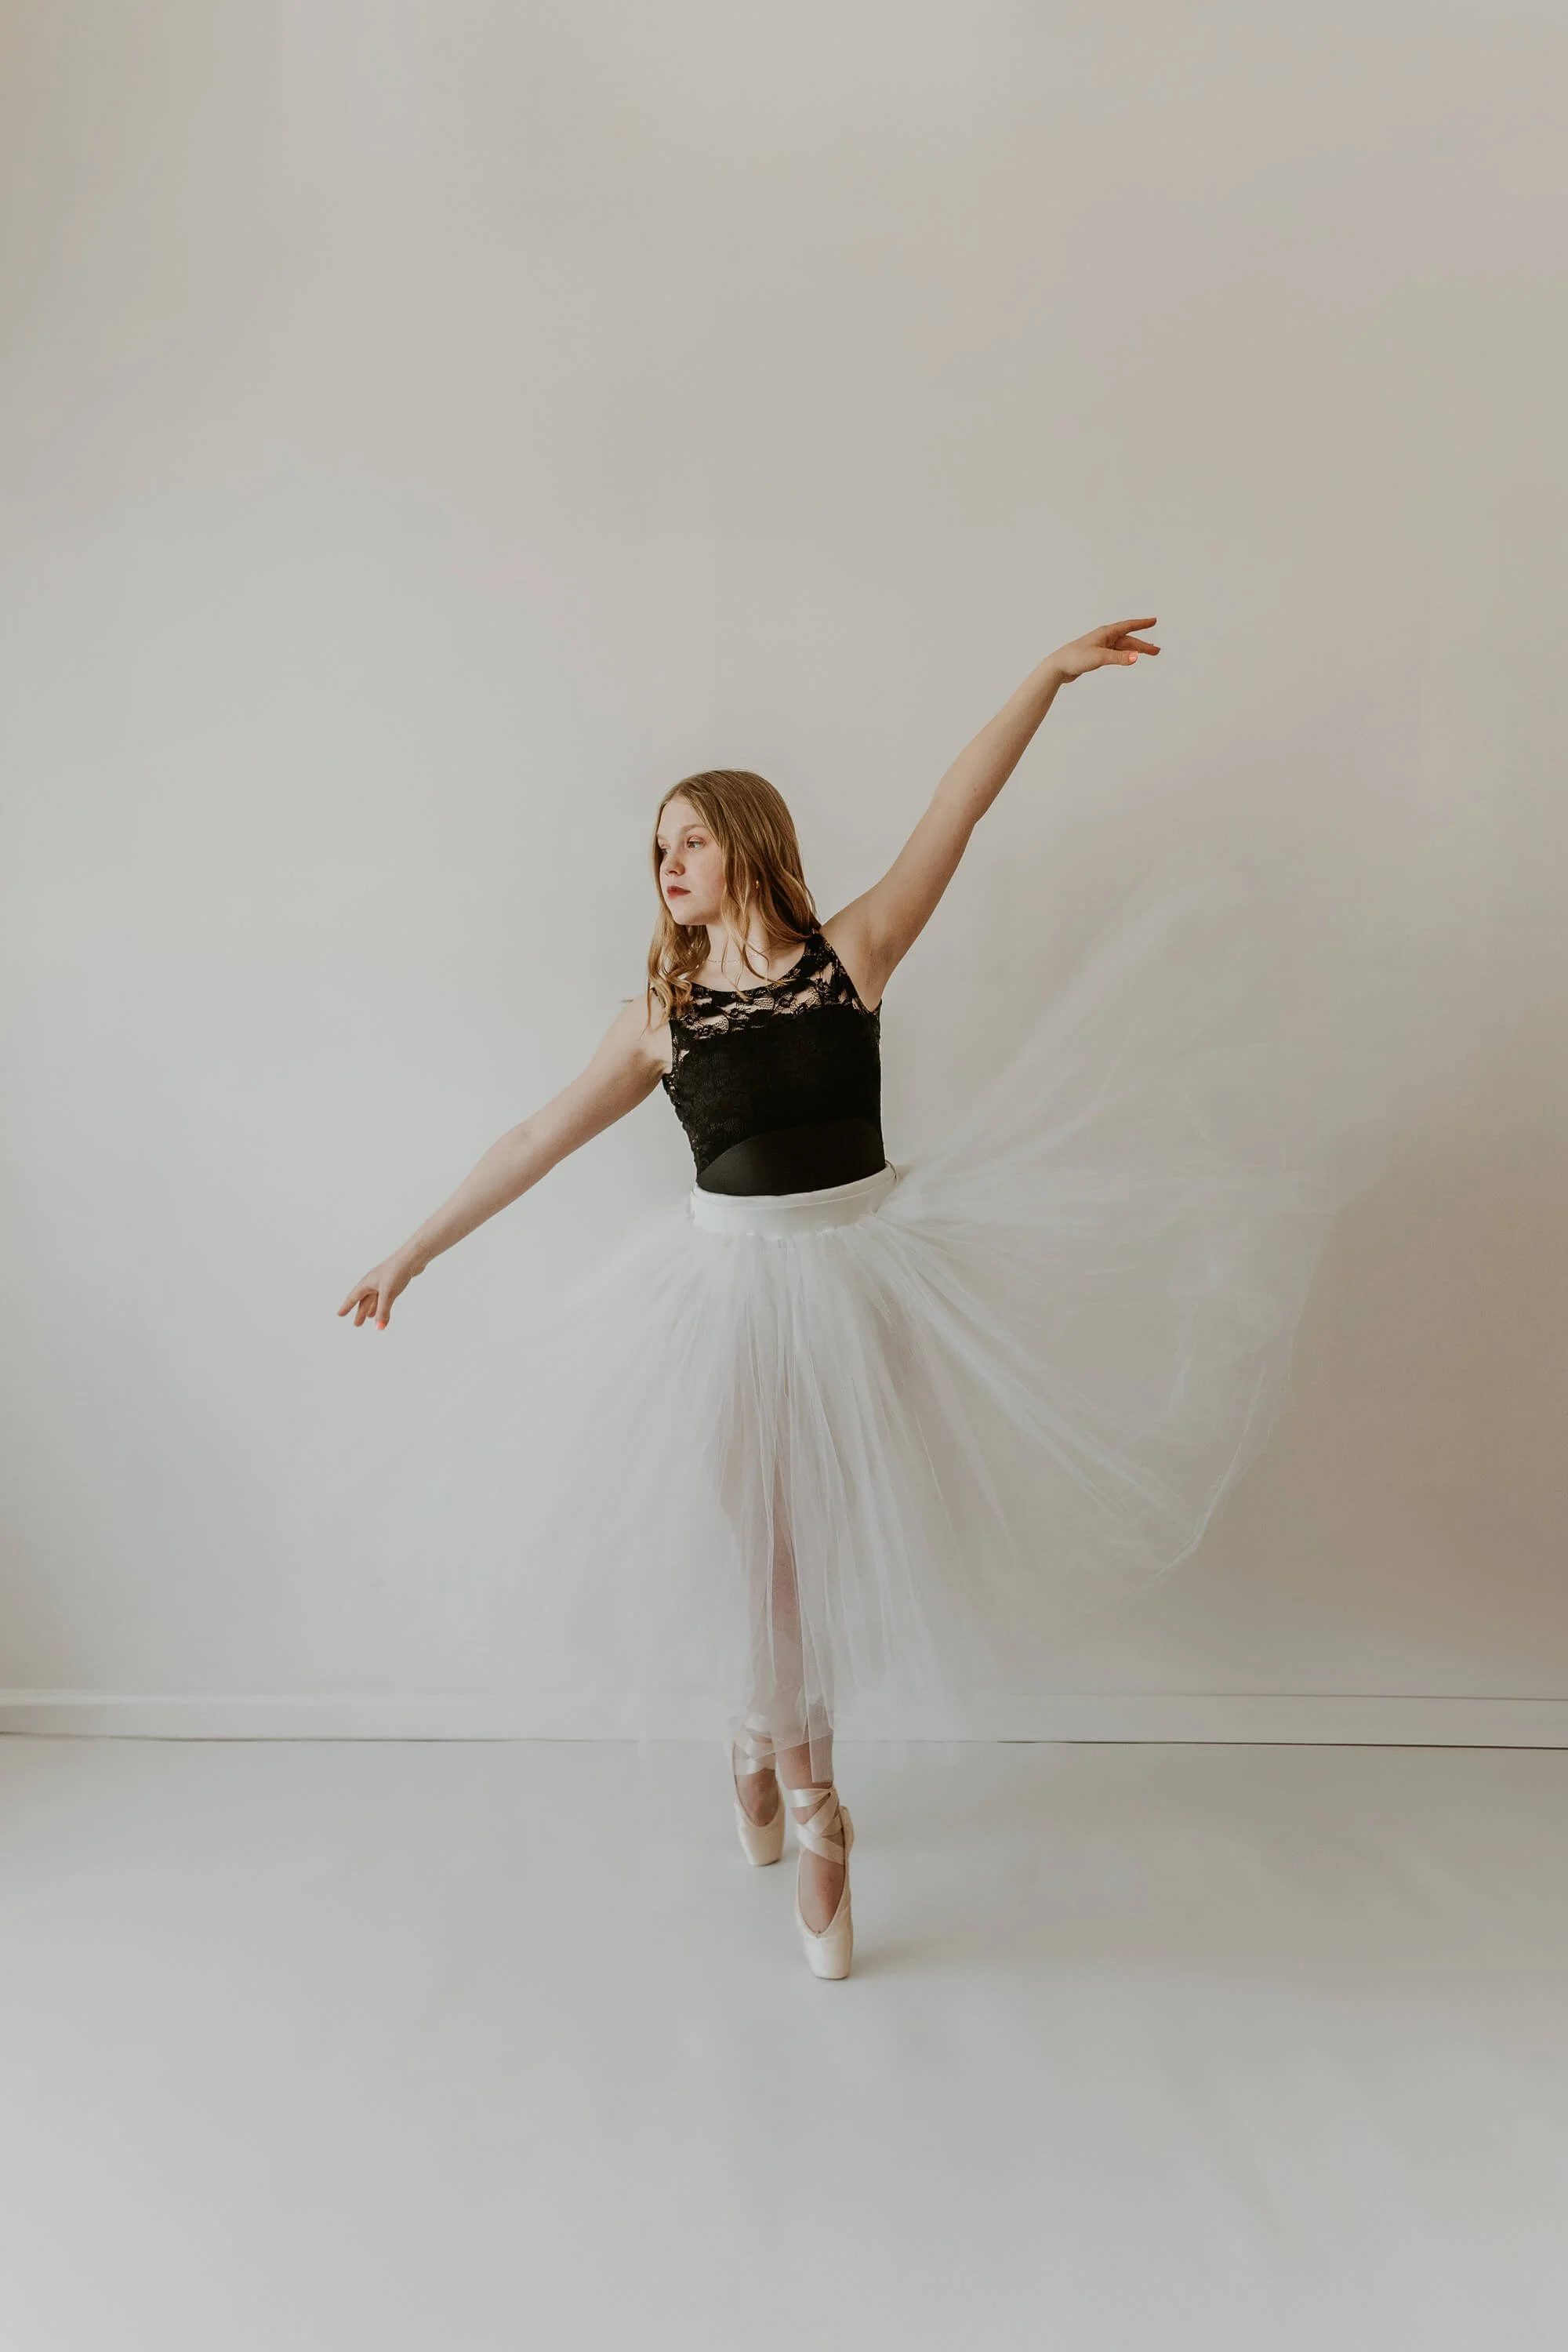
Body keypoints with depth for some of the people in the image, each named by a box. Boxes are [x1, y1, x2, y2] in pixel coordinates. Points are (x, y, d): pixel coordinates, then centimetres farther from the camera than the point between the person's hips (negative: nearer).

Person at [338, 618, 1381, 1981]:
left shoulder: (852, 953, -2)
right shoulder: (661, 1017, 1)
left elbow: (959, 811, -5)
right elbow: (541, 1140, 4)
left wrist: (1053, 672, -9)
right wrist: (416, 1252, 5)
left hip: (864, 1272, 0)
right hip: (733, 1289, 1)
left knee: (827, 1542, 10)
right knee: (756, 1549, 7)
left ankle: (759, 1738, 38)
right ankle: (813, 1809, 28)